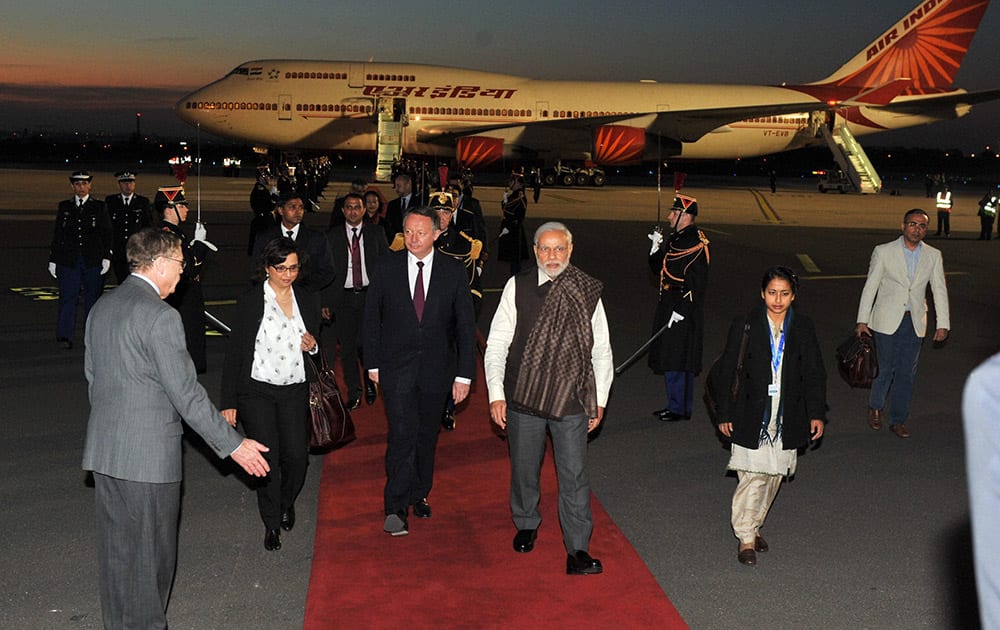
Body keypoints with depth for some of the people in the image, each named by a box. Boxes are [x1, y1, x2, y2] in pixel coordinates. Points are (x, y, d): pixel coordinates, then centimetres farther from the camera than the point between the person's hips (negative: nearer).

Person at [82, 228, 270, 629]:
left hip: (103, 450, 8)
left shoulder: (101, 307, 8)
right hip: (148, 456, -8)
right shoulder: (159, 316, -18)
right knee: (150, 552, 5)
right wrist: (233, 445, -11)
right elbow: (186, 394, -18)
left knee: (116, 550, 17)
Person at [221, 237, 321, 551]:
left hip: (295, 391, 3)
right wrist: (228, 402, -5)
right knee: (267, 457, -6)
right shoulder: (249, 302, -4)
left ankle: (287, 502, 27)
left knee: (297, 455, -5)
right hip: (257, 392, -3)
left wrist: (313, 346, -6)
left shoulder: (308, 301, 7)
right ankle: (272, 523, 14)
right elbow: (234, 353, -3)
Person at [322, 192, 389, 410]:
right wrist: (326, 302, -2)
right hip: (343, 296, 1)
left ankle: (370, 381, 17)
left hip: (370, 294, -1)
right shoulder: (332, 236, 6)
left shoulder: (376, 232, 6)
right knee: (347, 345, 2)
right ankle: (353, 393, 13)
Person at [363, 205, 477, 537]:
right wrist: (373, 363, 2)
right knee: (403, 432, -12)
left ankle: (419, 494, 32)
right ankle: (396, 507, -5)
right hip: (396, 366, -1)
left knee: (427, 435, 13)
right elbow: (371, 316, 4)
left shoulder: (454, 271, -3)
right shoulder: (386, 266, -3)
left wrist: (464, 374, -5)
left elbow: (465, 325, -1)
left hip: (436, 368, 2)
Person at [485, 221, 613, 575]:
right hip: (523, 398, 1)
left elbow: (601, 350, 7)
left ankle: (577, 552, 6)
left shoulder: (588, 292, 0)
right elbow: (497, 344, -1)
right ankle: (526, 524, 40)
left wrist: (600, 399, 6)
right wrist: (496, 393, -8)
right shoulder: (518, 288, -2)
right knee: (524, 470, 16)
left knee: (574, 476, -1)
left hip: (571, 400, -1)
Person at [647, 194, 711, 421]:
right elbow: (658, 269, 19)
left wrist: (681, 310, -22)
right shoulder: (676, 238, 13)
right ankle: (676, 405, 24)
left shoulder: (695, 242, -16)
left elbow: (698, 281, -21)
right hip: (669, 307, 10)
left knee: (677, 359, -5)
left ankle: (679, 408, 4)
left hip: (684, 312, -10)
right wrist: (656, 248, 3)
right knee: (669, 358, 15)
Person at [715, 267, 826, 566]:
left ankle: (754, 525, 29)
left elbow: (814, 373, 7)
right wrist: (725, 414, -2)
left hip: (787, 417, 3)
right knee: (752, 474, -7)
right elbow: (728, 371, -1)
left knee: (774, 474, 11)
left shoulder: (803, 328, 2)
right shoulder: (745, 326, -6)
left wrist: (817, 413, 2)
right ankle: (746, 537, 3)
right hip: (753, 415, -3)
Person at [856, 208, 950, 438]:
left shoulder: (933, 256, 3)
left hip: (914, 322, 3)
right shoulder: (883, 252, -5)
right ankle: (875, 407, 27)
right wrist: (862, 320, -4)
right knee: (885, 367, 1)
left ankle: (898, 420, 18)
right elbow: (870, 286, -2)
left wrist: (943, 324, 1)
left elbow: (939, 290, 6)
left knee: (907, 372, 6)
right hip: (887, 320, -3)